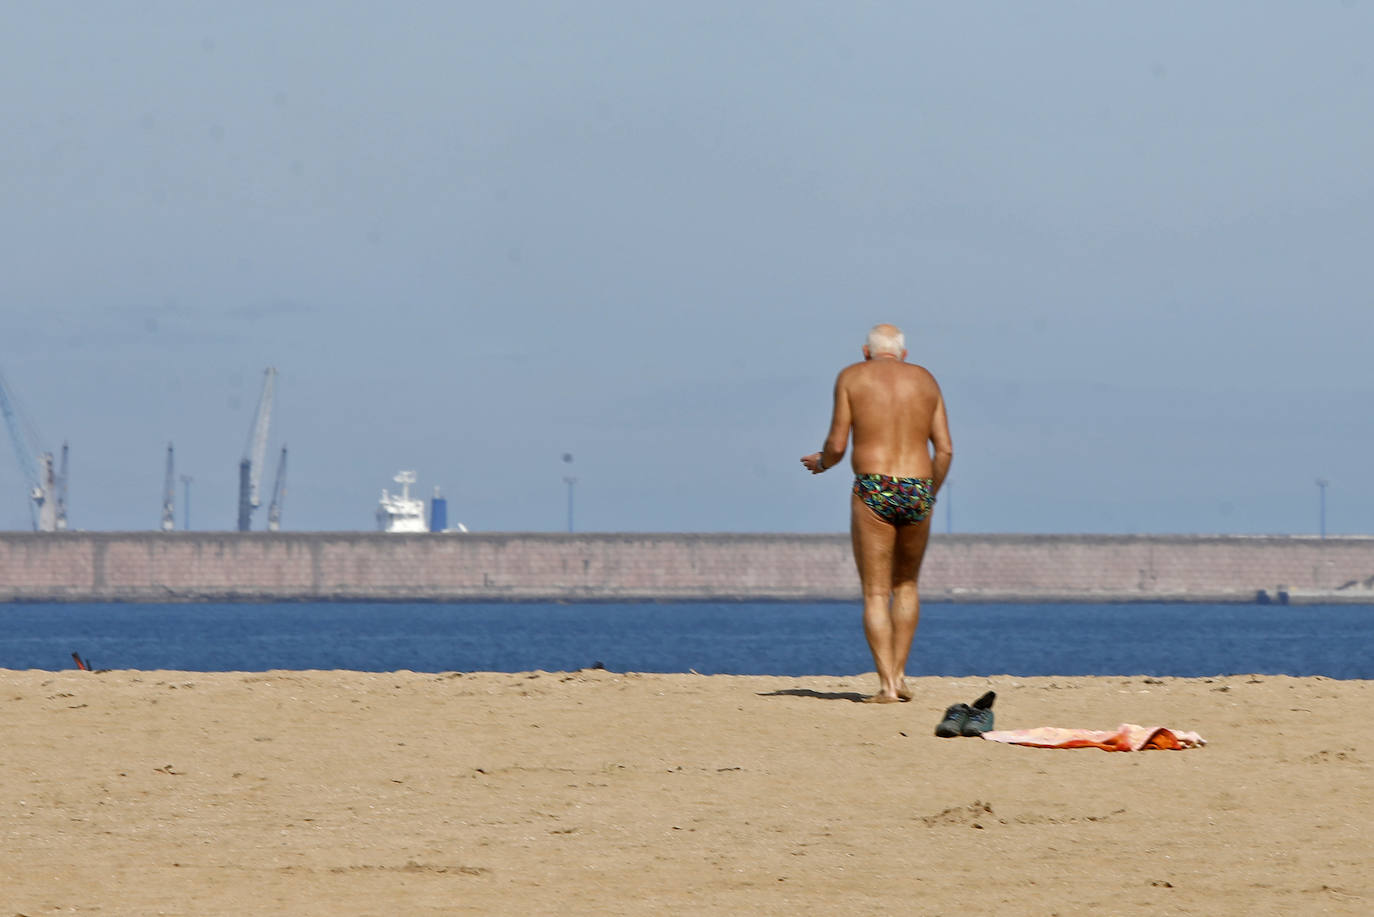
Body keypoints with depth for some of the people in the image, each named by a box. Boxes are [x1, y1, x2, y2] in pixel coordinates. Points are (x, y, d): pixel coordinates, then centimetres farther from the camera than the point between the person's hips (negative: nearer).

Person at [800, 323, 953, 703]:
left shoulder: (852, 377, 4)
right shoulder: (925, 380, 14)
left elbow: (837, 444, -1)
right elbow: (945, 449, 9)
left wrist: (821, 462, 21)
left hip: (873, 491, -3)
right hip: (917, 492, 3)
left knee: (875, 594, 1)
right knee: (906, 584, 22)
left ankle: (887, 684, -8)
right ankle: (899, 672, 15)